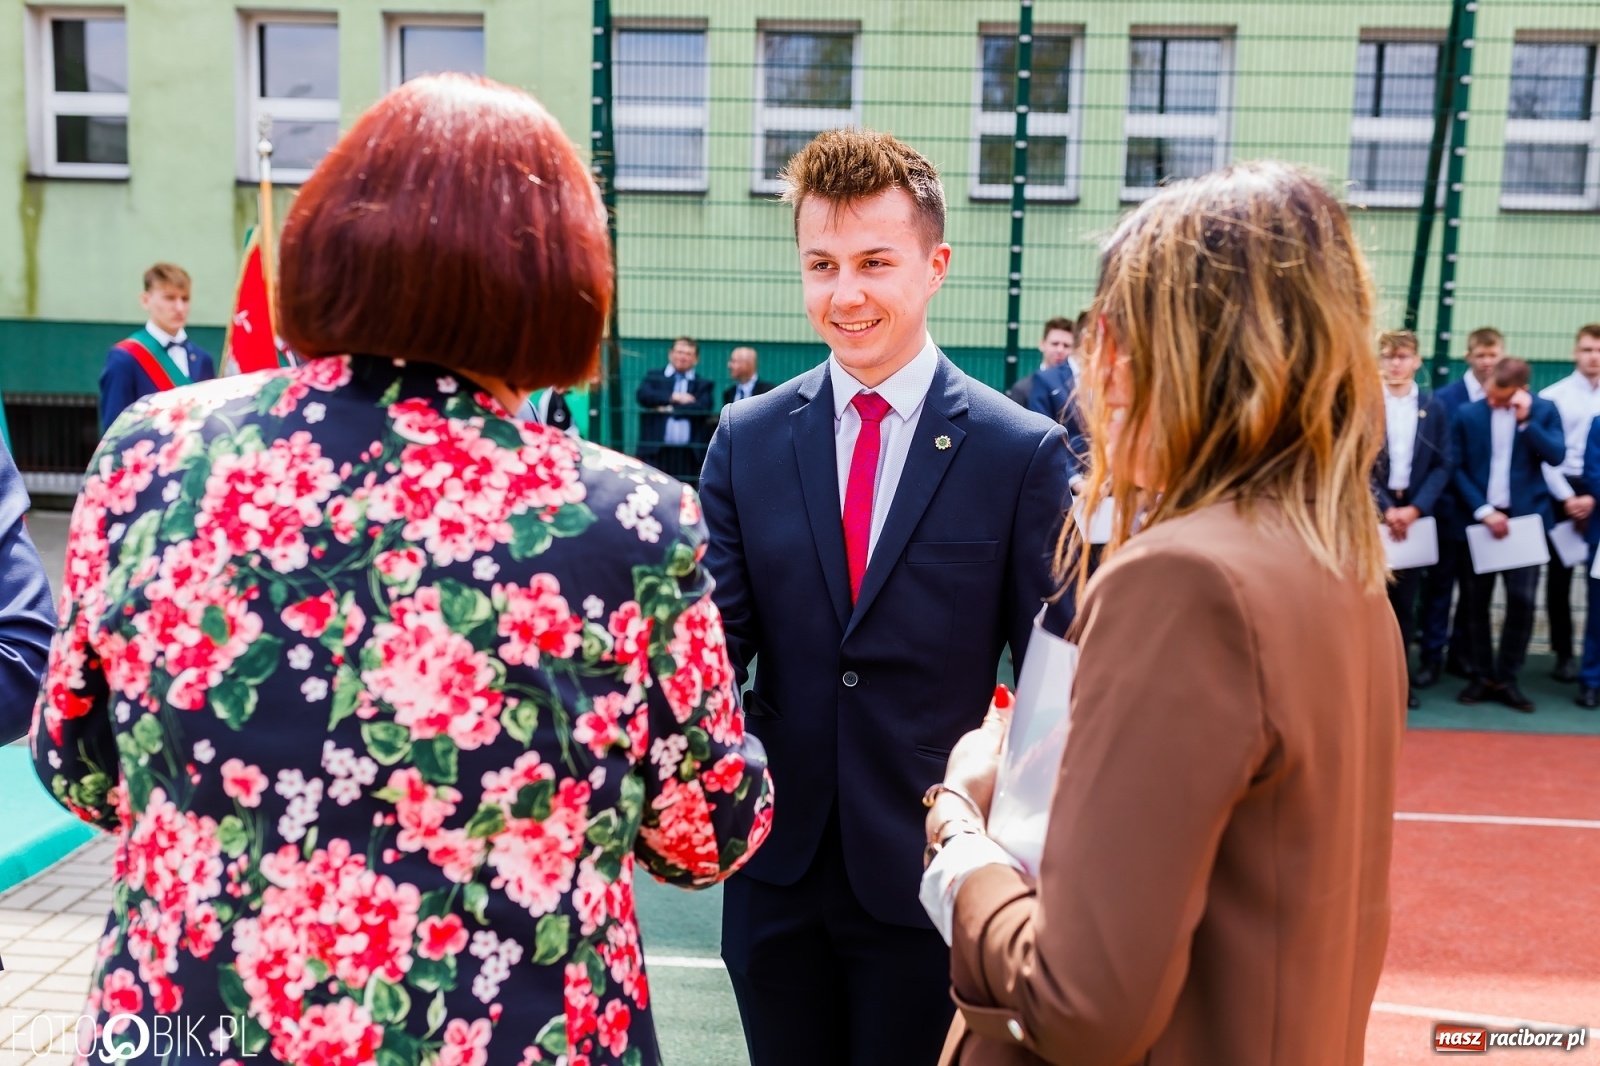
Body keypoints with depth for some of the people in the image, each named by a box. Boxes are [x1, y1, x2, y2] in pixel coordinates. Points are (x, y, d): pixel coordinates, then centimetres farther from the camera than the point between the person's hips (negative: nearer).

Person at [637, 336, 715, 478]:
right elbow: (644, 395, -3)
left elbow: (702, 408, -4)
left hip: (689, 454, 0)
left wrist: (670, 409, -6)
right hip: (656, 451, 0)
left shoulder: (704, 384, 14)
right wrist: (674, 397, -7)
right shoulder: (654, 378, 16)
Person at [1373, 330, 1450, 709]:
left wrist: (1415, 508, -9)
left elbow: (1442, 465, 4)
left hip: (1413, 514, 2)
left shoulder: (1433, 409, 7)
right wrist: (1385, 508, -13)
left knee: (1405, 600, 7)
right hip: (1370, 514, -2)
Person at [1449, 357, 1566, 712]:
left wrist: (1525, 421, -19)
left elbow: (1556, 456, -11)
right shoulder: (1467, 413, 0)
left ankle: (1506, 678, 11)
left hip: (1526, 517, 0)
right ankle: (1481, 677, 16)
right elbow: (1456, 468, -1)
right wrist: (1483, 511, -10)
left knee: (1522, 600, -2)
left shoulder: (1544, 410, 0)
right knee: (1476, 601, 5)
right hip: (1478, 518, 1)